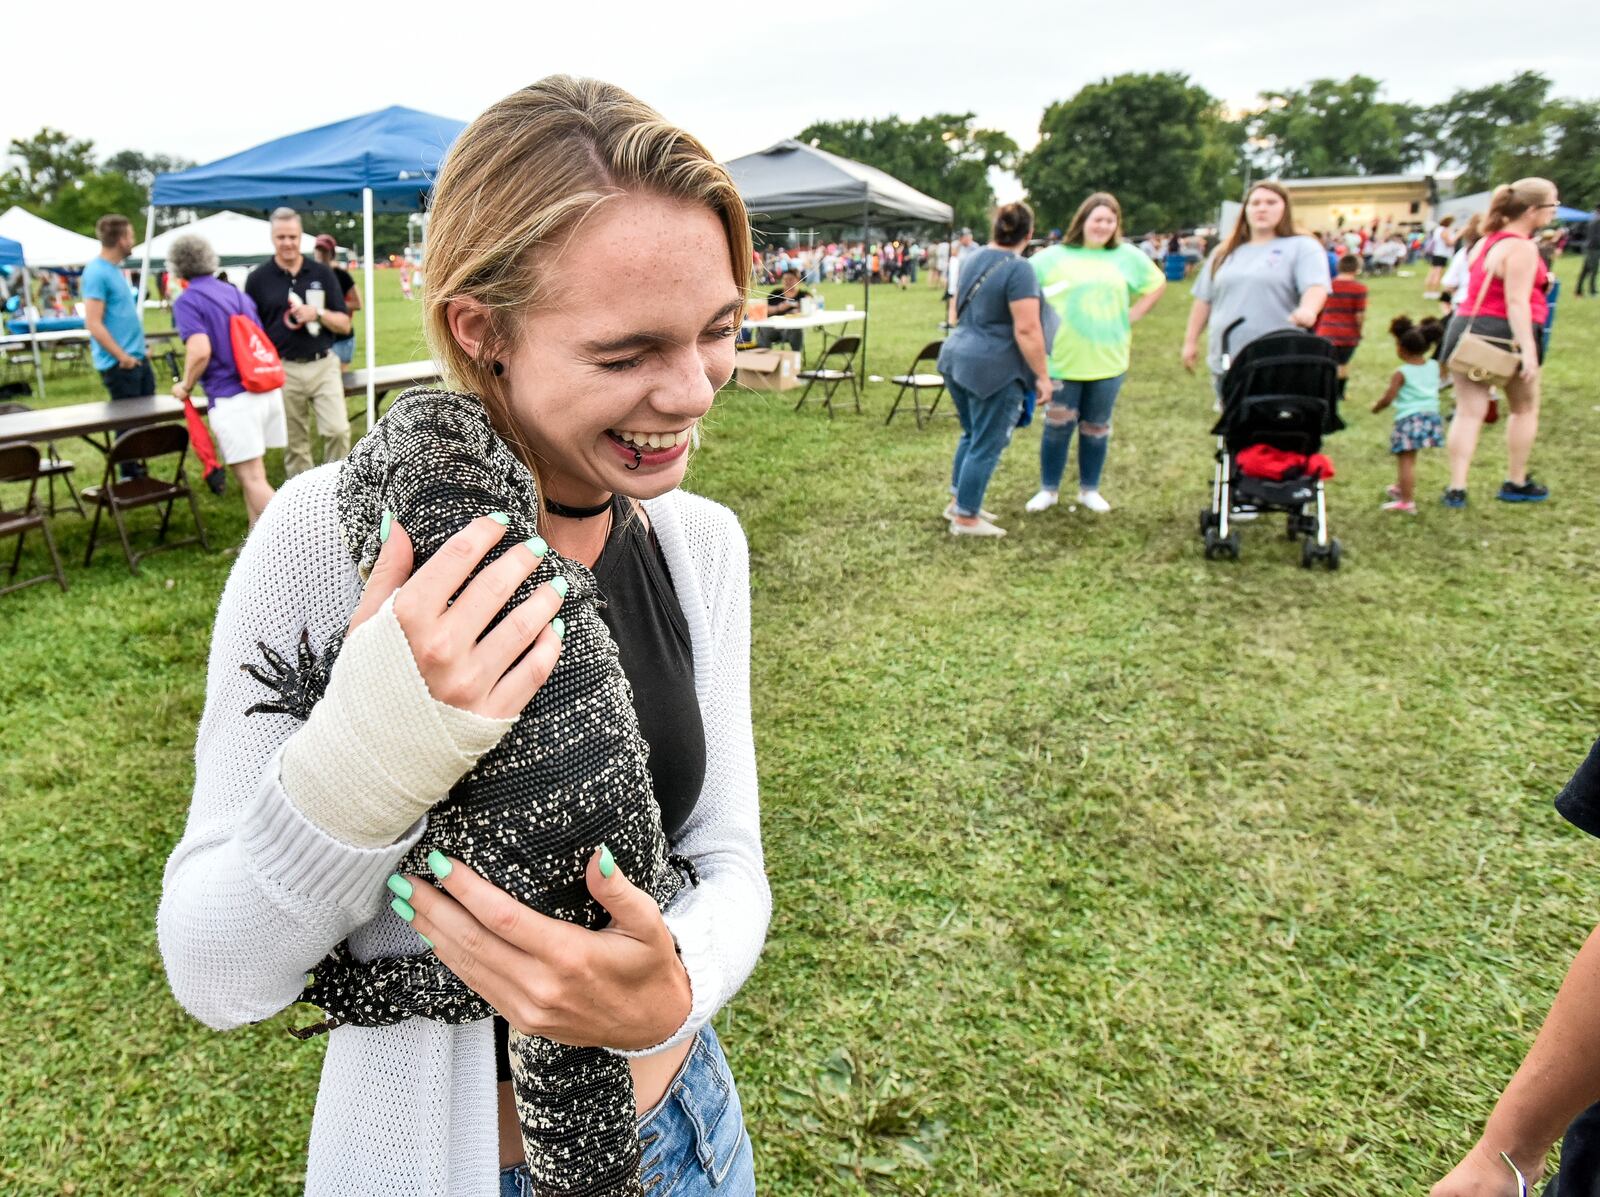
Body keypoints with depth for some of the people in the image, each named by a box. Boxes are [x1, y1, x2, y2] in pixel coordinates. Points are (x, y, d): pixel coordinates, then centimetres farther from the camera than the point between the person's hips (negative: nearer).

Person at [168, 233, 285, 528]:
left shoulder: (186, 301, -4)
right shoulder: (235, 293, 17)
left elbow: (200, 351, -17)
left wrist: (186, 386, -2)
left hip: (232, 398, -7)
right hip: (267, 390, 7)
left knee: (252, 479, -4)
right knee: (252, 474, 16)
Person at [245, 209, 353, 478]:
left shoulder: (322, 274, 6)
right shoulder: (258, 279, 3)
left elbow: (344, 325, 5)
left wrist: (318, 313, -13)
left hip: (323, 365, 0)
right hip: (283, 370, 0)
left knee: (338, 430, -10)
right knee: (295, 443, 6)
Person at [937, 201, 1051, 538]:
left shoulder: (970, 258, 9)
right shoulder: (1018, 269, -16)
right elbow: (1026, 330, -20)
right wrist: (1043, 376, -13)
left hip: (955, 357, 8)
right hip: (993, 368, -8)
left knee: (972, 435, 22)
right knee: (987, 445, 3)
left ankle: (957, 502, 30)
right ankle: (965, 518, 10)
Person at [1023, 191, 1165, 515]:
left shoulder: (1127, 256, 5)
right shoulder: (1055, 256, -2)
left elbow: (1157, 284, 15)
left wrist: (1131, 316, 4)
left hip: (1107, 361, 2)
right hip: (1062, 360, -2)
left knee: (1096, 428, 11)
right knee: (1058, 425, 2)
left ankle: (1089, 489, 24)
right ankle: (1048, 489, 16)